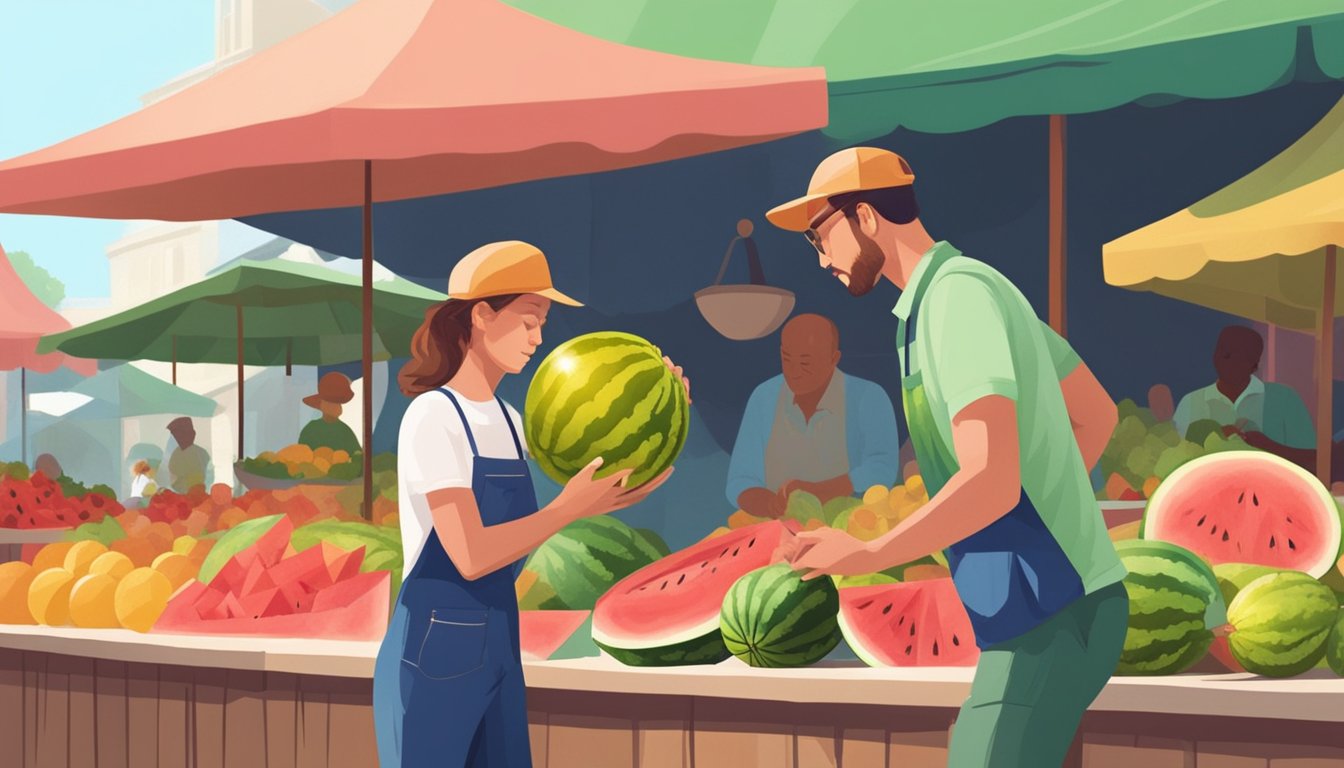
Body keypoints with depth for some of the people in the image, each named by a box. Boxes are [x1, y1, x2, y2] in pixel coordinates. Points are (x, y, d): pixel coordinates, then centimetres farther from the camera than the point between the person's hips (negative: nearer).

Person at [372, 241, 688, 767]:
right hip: (434, 654, -8)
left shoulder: (508, 422, 11)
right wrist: (571, 507, -22)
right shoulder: (433, 417, -13)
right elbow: (471, 555, -22)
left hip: (499, 649, 8)